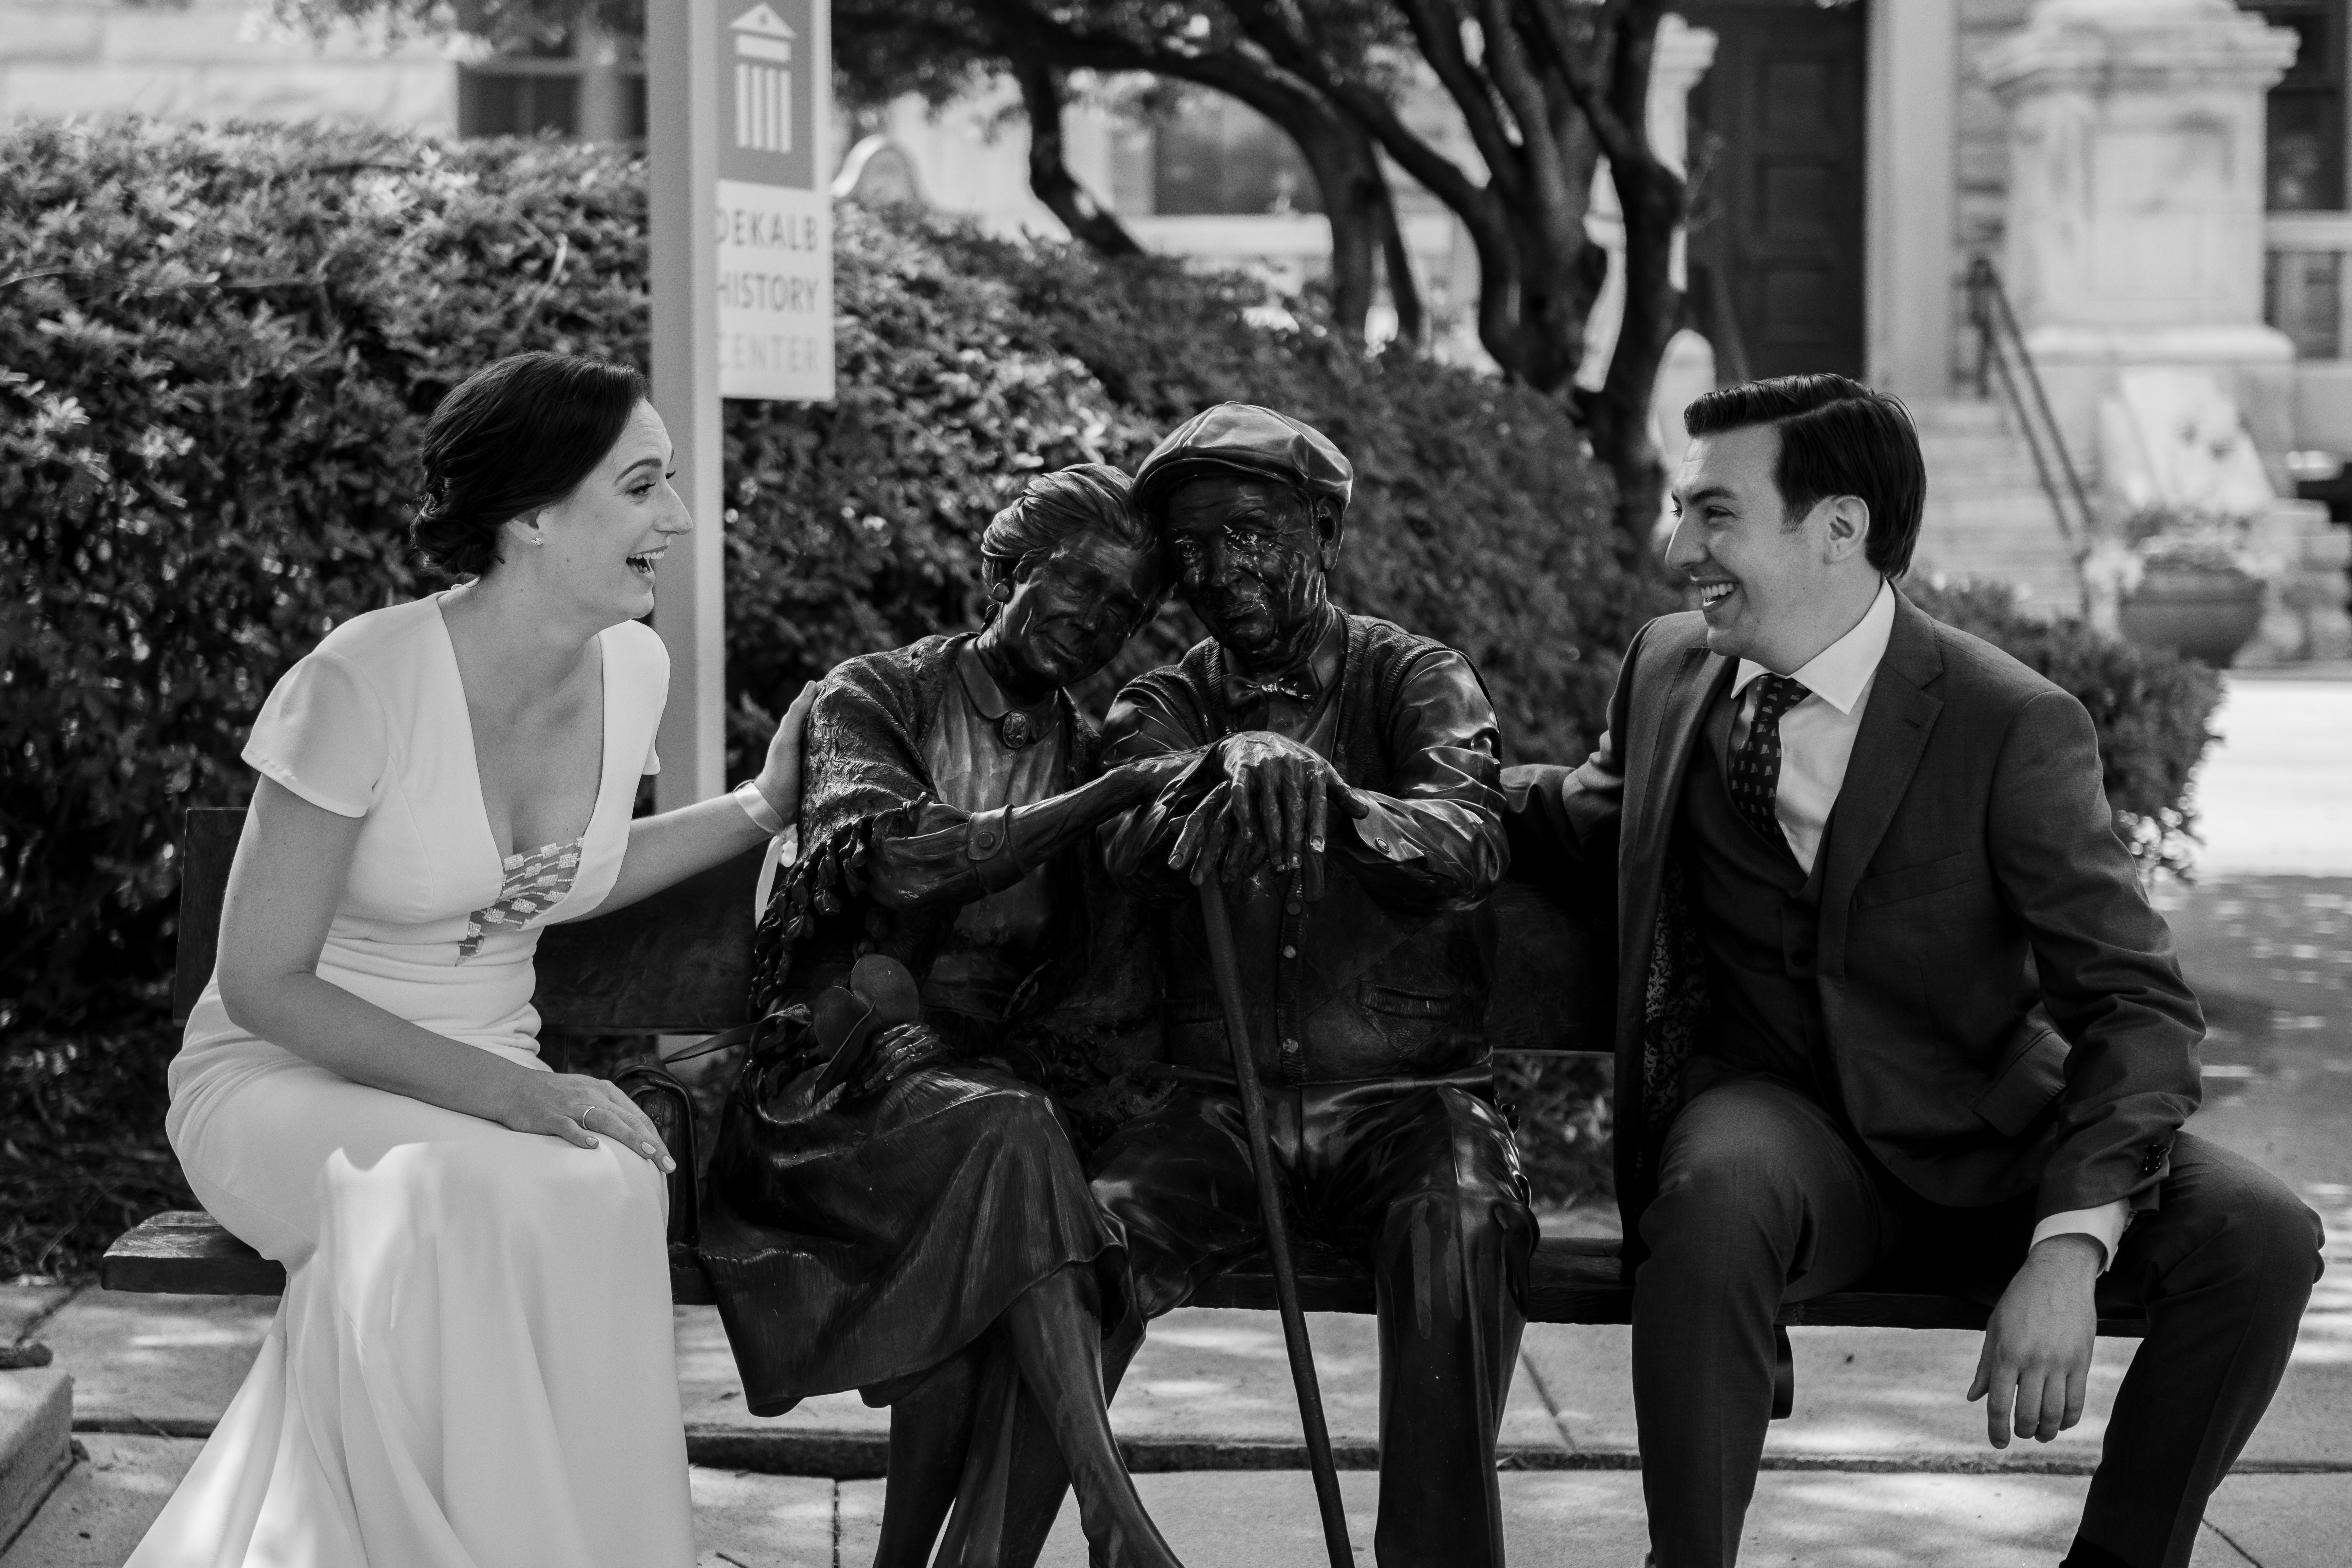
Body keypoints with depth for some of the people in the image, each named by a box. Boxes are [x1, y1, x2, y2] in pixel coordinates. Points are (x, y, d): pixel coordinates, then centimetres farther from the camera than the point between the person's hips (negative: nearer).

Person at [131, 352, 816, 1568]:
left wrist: (763, 806, 13)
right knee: (483, 1202, -37)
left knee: (604, 1190, -32)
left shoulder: (630, 668, 0)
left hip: (489, 1077, 5)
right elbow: (263, 982, -16)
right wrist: (493, 1091, -24)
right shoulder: (363, 683, -21)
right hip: (283, 1074, -5)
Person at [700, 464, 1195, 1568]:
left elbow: (1101, 981, 8)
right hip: (830, 1082, -3)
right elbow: (900, 863, -16)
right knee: (1002, 1130, -34)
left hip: (991, 1075, 4)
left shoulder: (1089, 755, 17)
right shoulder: (875, 696, 4)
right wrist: (1116, 795, -16)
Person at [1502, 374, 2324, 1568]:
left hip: (1988, 1137, -1)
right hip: (1781, 1119, 1)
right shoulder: (1669, 669, 2)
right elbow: (1592, 828, 23)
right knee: (1716, 1196, -36)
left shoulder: (2013, 727, -12)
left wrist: (2070, 1246, -32)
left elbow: (2139, 1005, -16)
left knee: (2260, 1238, -25)